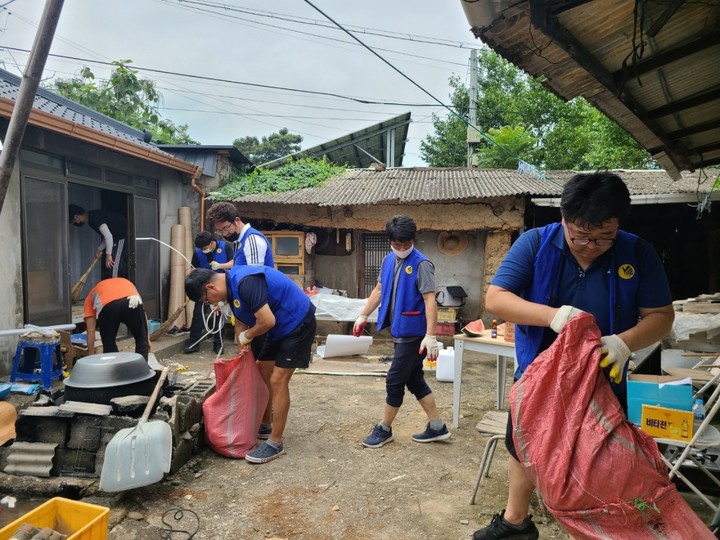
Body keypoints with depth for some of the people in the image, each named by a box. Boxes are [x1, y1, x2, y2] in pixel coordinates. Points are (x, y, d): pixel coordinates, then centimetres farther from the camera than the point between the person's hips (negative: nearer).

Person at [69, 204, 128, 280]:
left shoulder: (94, 218, -18)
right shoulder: (92, 217, 13)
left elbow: (108, 236, -25)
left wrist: (108, 254, -21)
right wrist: (99, 249, 7)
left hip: (122, 236, -10)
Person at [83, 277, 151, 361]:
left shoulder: (91, 296, 38)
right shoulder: (127, 283, 44)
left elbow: (90, 330, 29)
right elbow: (141, 313, 37)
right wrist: (147, 338, 39)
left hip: (107, 306, -1)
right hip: (132, 300, 1)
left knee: (109, 344, 25)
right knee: (142, 341, 22)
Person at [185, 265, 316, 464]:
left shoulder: (245, 283, -28)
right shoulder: (231, 286, 4)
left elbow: (267, 321, -30)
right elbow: (241, 322, 13)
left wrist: (246, 336, -11)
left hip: (298, 323, -10)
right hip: (280, 327, 10)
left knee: (277, 381, -10)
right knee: (261, 373, 15)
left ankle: (275, 443, 2)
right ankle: (265, 426, 32)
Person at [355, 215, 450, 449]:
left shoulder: (421, 264, -15)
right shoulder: (389, 260, 8)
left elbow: (430, 301, -20)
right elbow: (379, 291, 17)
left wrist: (430, 336, -25)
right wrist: (363, 316, 18)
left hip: (414, 333, -8)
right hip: (399, 331, 8)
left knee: (395, 381, 1)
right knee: (414, 379, 13)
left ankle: (384, 429, 19)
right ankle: (437, 427, 25)